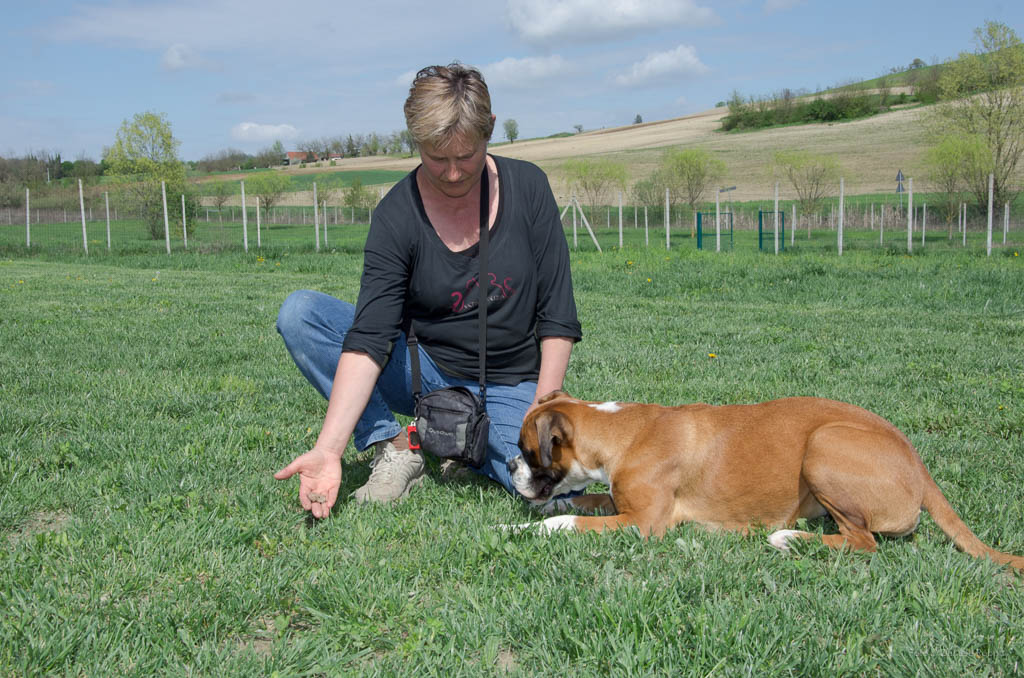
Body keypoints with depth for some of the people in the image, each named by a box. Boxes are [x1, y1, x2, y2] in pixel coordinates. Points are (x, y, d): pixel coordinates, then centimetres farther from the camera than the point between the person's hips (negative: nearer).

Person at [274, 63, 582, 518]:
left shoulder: (527, 187, -9)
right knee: (298, 312, -18)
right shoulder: (397, 216, -13)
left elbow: (557, 316, -6)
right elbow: (369, 339, -21)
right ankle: (395, 448, -12)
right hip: (427, 374, 0)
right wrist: (328, 449, -32)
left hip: (511, 387, 1)